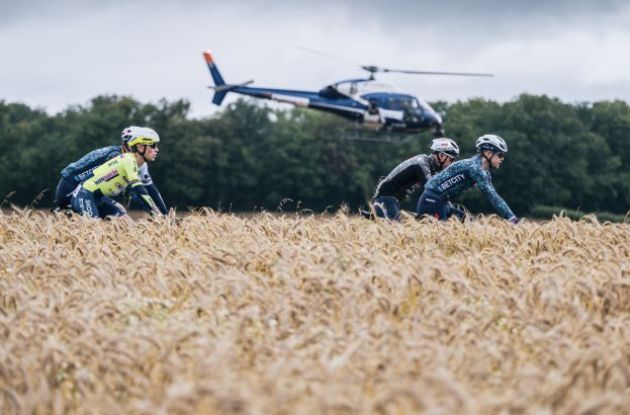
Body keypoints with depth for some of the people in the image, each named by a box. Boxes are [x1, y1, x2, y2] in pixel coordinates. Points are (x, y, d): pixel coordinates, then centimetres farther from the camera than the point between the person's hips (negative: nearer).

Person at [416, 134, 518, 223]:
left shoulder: (484, 171, 11)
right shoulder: (475, 167, -20)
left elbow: (492, 195, 10)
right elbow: (491, 195, -25)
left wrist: (512, 217, 2)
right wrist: (511, 218, -25)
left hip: (441, 201, 10)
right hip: (432, 199, -10)